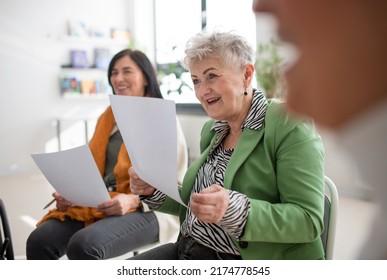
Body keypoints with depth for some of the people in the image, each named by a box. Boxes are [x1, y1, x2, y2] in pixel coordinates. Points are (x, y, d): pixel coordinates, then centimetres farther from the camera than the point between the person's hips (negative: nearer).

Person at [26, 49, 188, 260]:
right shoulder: (107, 117, 20)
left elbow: (175, 184, -5)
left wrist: (133, 200, -21)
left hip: (146, 210, -6)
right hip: (98, 206, 6)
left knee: (84, 245, -33)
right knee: (39, 241, -20)